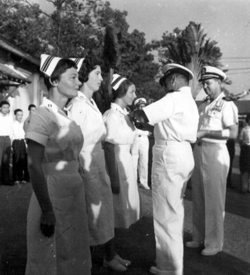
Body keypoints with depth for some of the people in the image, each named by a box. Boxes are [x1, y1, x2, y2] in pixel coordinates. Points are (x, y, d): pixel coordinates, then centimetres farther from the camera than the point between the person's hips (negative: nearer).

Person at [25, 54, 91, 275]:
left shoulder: (67, 116, 9)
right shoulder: (43, 116, -15)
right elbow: (35, 167, -18)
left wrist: (77, 195, 14)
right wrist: (46, 210, -19)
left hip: (73, 194, 8)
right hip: (53, 195, -7)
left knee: (71, 257, 19)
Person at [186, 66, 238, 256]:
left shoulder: (227, 105, -5)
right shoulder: (203, 106, 15)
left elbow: (233, 133, -15)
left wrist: (205, 133, -19)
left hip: (215, 152, -7)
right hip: (198, 151, 7)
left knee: (214, 200, 1)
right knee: (198, 199, 12)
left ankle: (214, 242, 14)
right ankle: (200, 237, 26)